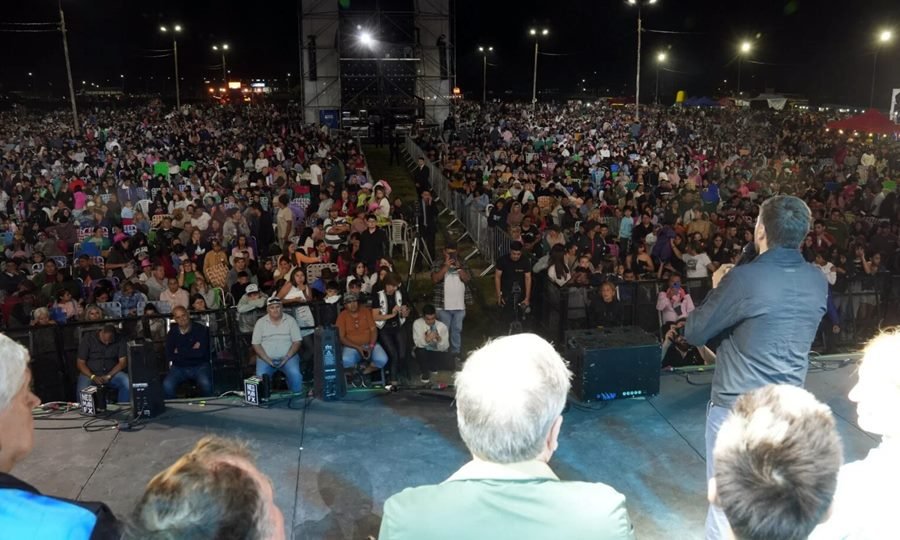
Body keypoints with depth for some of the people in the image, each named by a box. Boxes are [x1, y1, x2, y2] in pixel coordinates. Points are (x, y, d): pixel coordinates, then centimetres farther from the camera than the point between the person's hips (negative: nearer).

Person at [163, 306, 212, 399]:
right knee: (167, 385, -26)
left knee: (205, 383, -33)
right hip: (179, 367, 3)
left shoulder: (200, 329, -3)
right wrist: (192, 351, -7)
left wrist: (180, 352, -4)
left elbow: (201, 352, -13)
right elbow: (169, 356, -2)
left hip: (200, 366, -2)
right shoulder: (172, 333, 6)